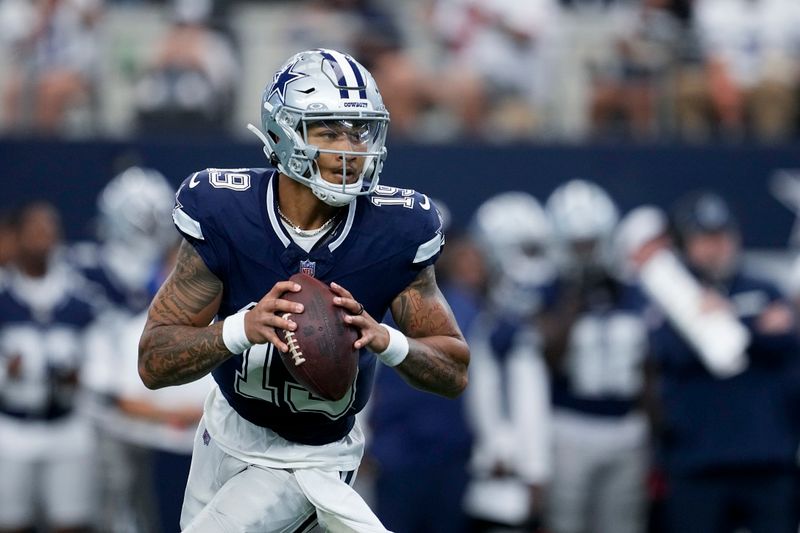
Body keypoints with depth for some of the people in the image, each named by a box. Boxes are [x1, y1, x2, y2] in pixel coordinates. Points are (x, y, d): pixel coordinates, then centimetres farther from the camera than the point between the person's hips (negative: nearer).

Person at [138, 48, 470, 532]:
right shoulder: (225, 215, -23)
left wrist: (383, 338, -34)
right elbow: (154, 363, -24)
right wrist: (243, 329, -42)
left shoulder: (392, 232, -22)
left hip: (313, 455, -2)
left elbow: (454, 372, -13)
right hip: (231, 428, 2)